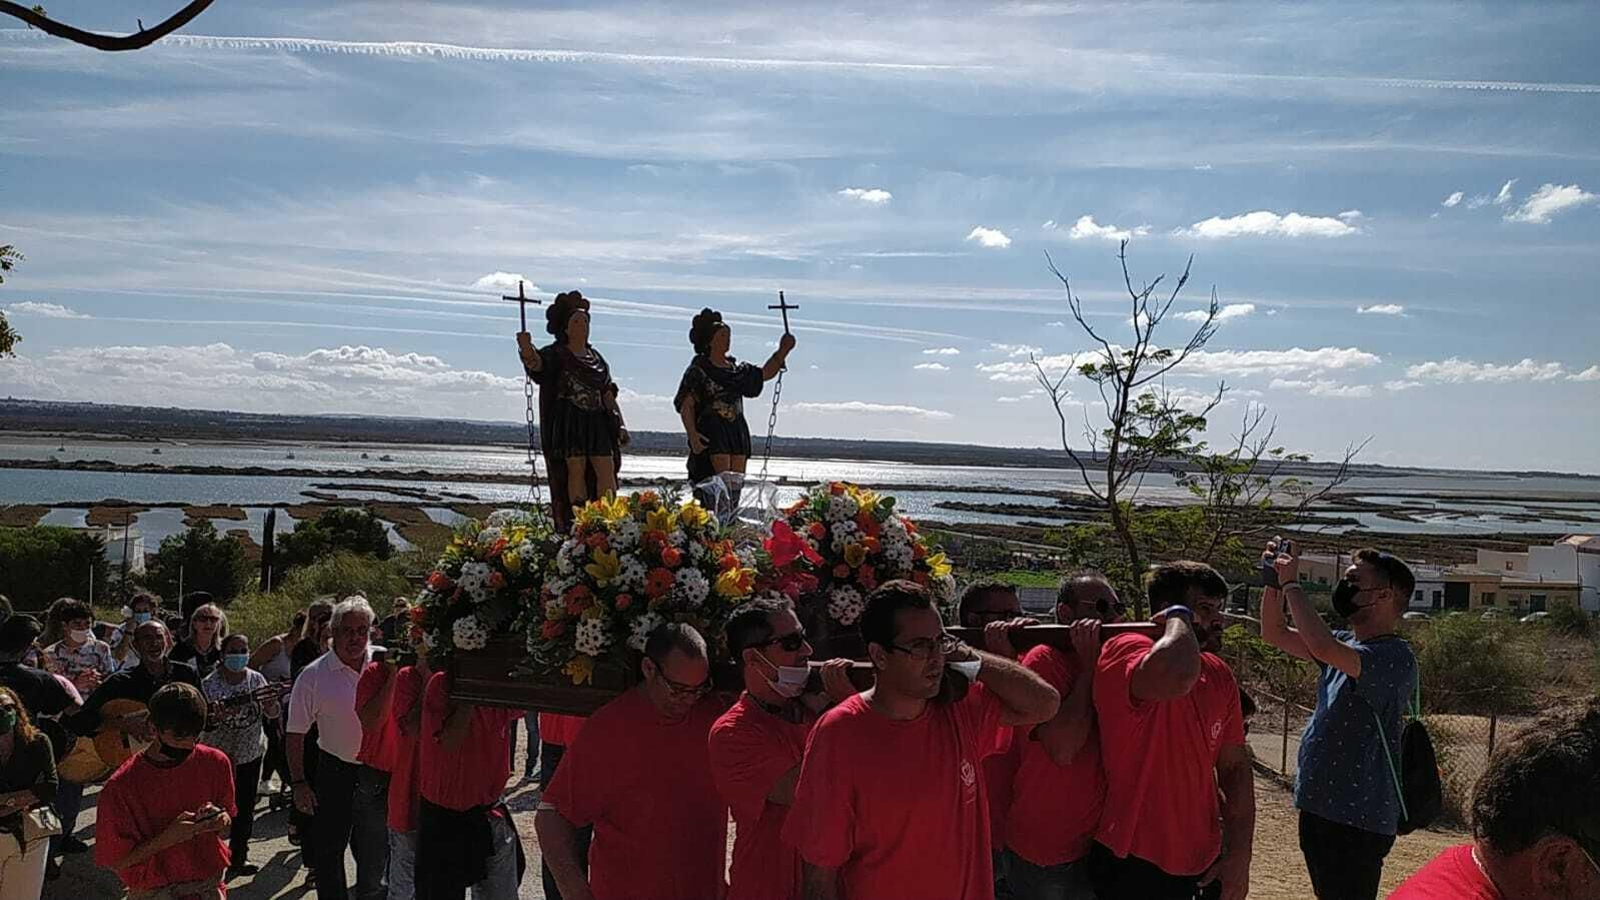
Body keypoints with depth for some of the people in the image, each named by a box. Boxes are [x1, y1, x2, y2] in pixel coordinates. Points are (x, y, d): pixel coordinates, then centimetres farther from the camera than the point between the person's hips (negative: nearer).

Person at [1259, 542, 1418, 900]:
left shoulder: (1394, 656, -20)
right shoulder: (1347, 643, 9)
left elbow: (1322, 646, -36)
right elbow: (1274, 634, 16)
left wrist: (1292, 584, -24)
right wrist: (1274, 582, 0)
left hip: (1357, 820, -9)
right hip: (1320, 807, 9)